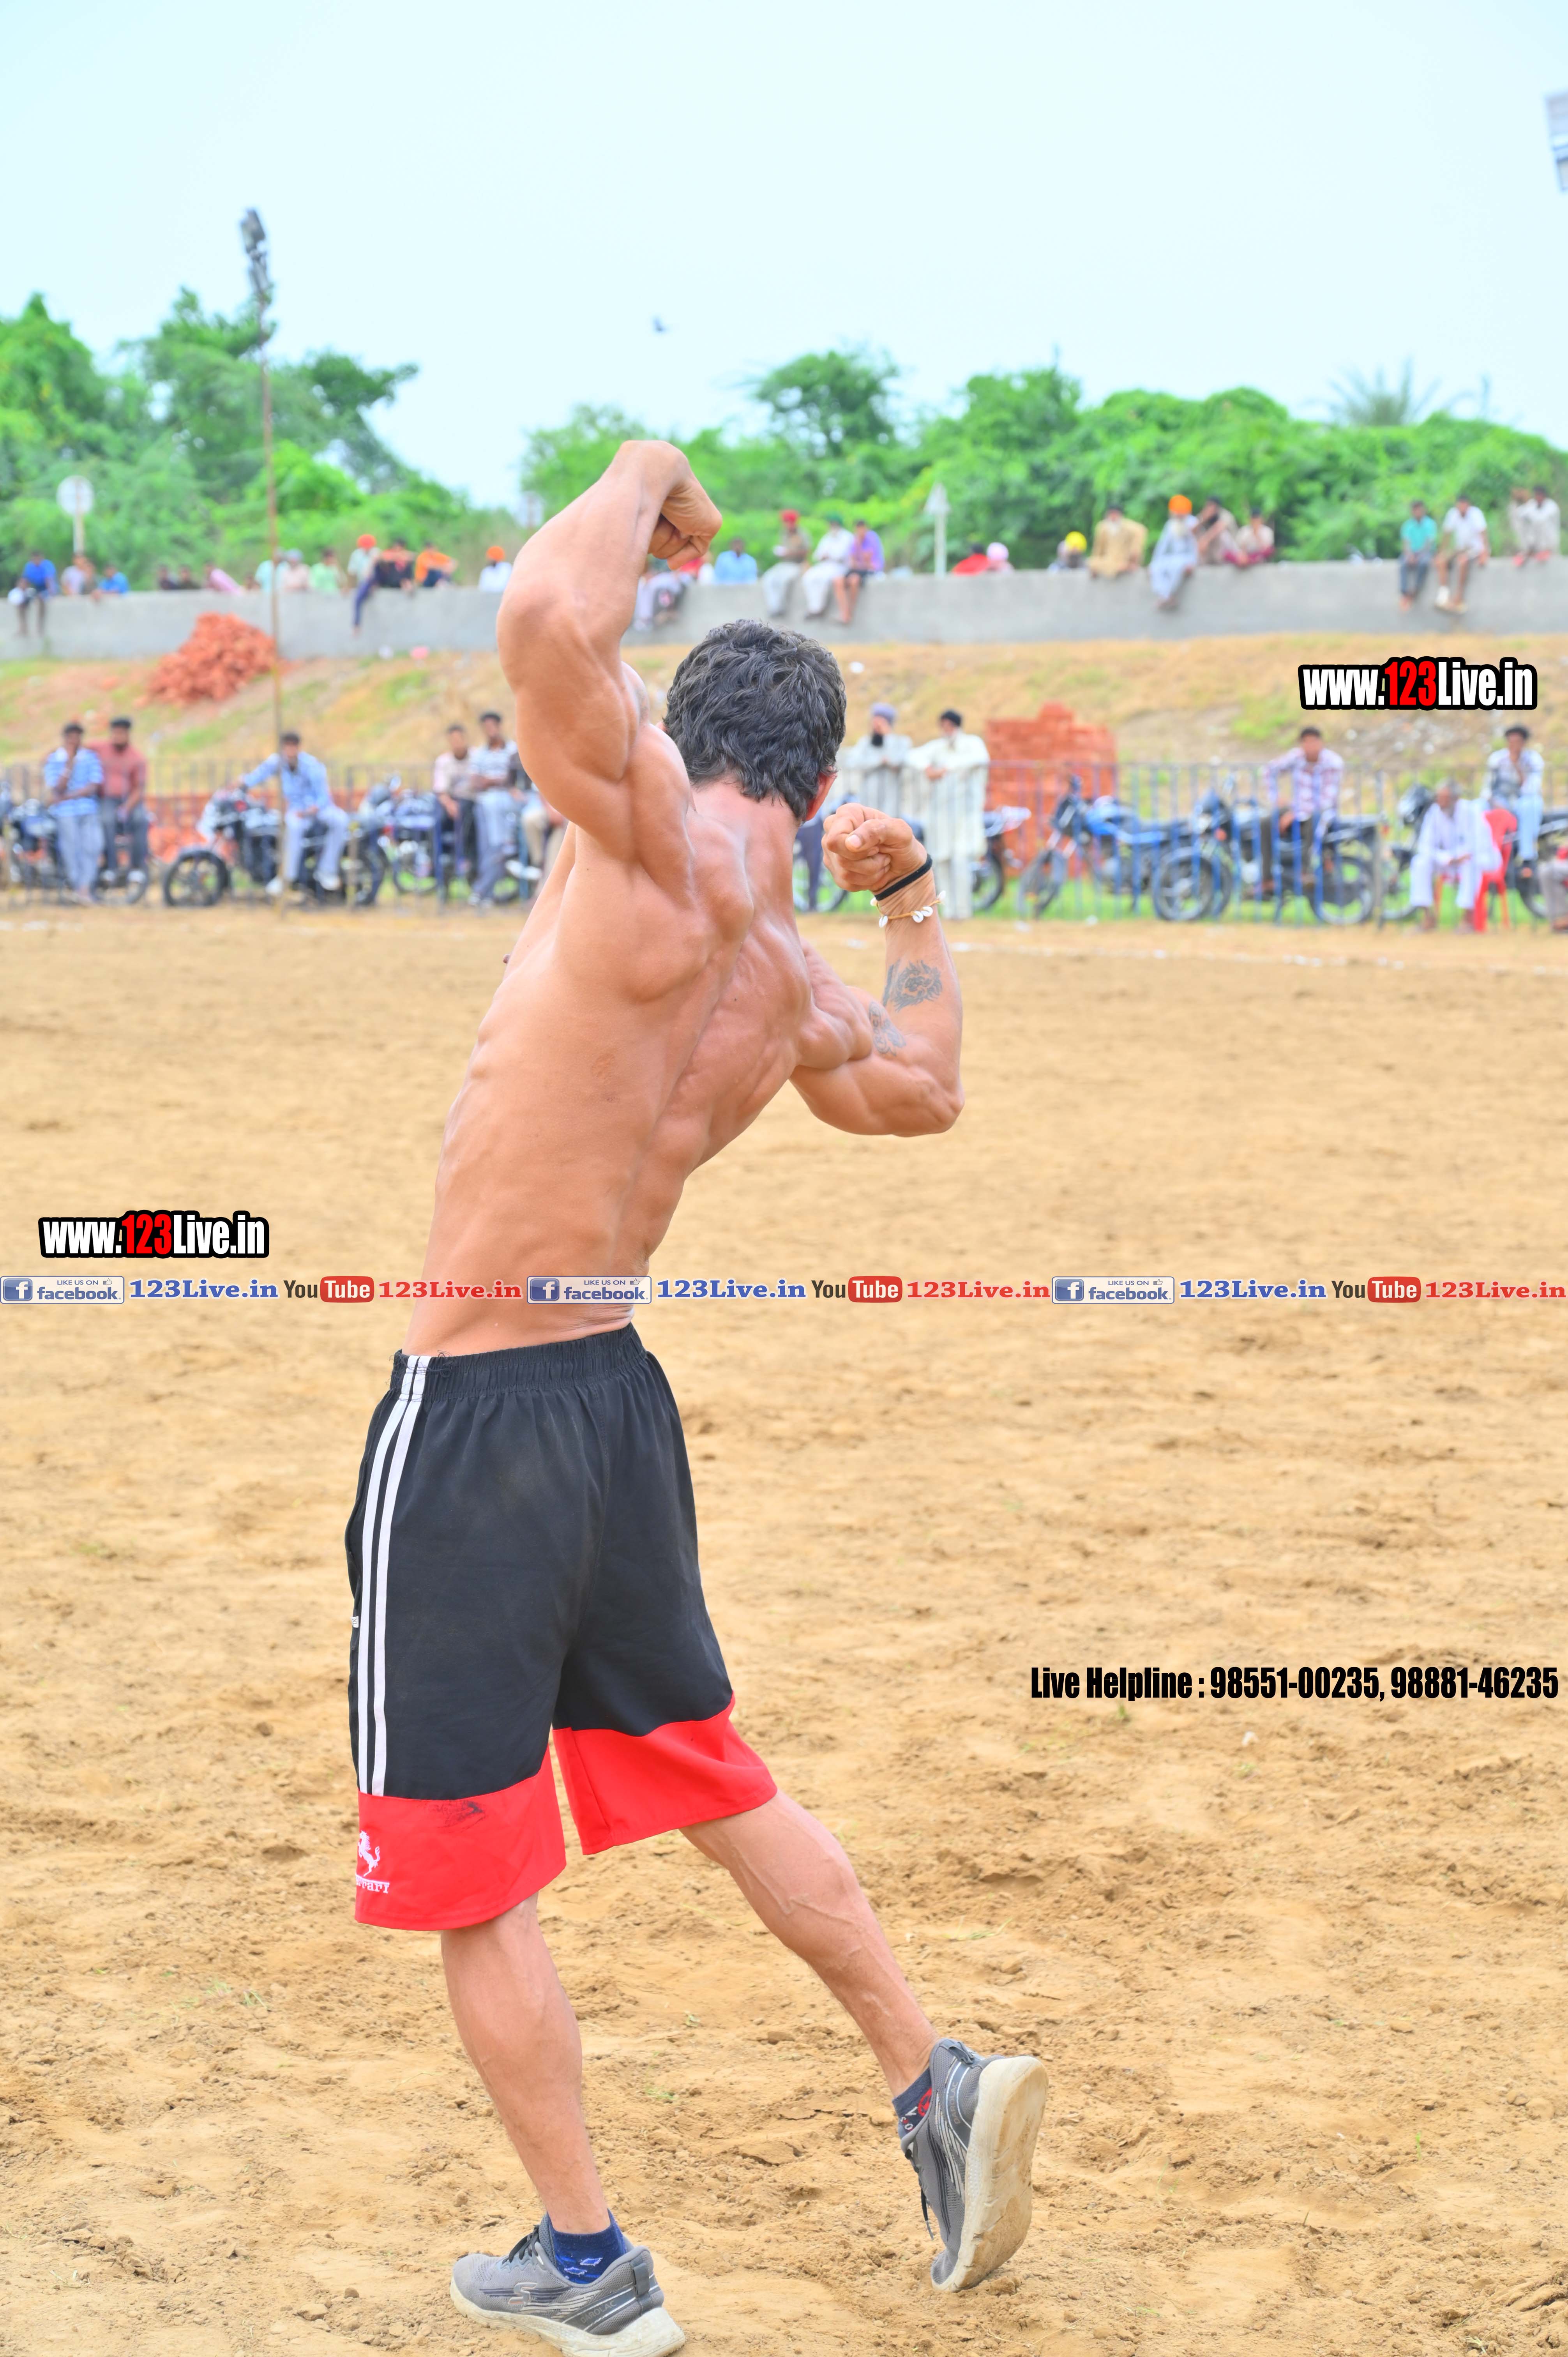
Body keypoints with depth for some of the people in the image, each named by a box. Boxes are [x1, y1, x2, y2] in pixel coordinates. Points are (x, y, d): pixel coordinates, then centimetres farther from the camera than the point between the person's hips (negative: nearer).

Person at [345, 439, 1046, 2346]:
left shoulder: (666, 857, -15)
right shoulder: (789, 993, 7)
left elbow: (546, 626, -31)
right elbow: (920, 1088, 28)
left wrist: (644, 476, -11)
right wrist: (911, 895, 35)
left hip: (474, 1416, -7)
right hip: (619, 1401, 7)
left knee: (473, 1885, 8)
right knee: (709, 1777, 27)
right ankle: (939, 2088, 31)